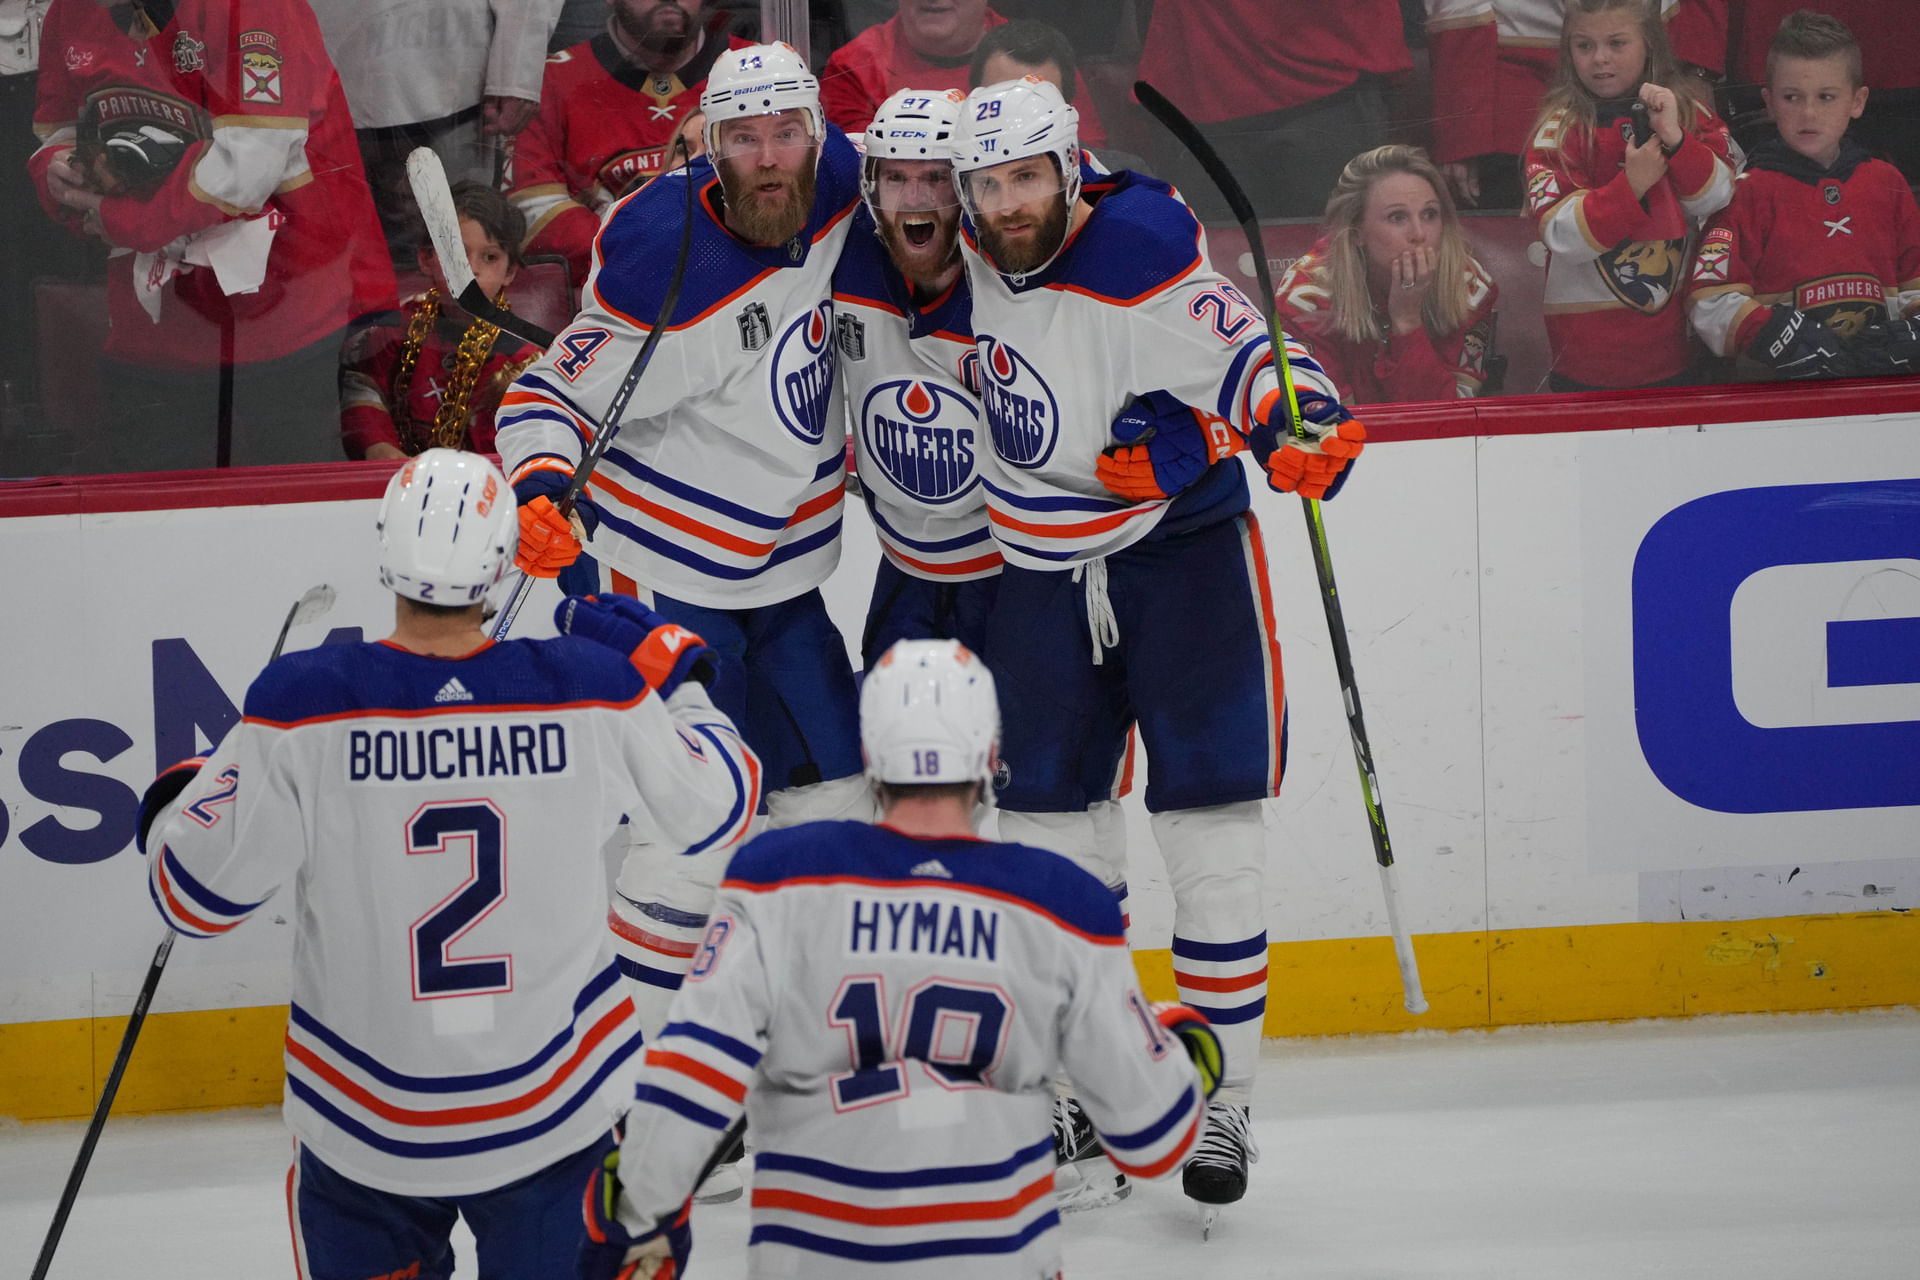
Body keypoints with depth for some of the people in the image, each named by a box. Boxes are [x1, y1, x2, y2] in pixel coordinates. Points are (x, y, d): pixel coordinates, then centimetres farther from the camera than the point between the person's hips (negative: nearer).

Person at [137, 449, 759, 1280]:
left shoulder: (304, 706, -18)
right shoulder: (593, 689, -14)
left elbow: (197, 896, -10)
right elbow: (716, 811, 3)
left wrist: (172, 810, 12)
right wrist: (673, 673, 18)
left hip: (367, 1122, -1)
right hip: (558, 1112, 1)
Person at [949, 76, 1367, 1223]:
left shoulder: (1142, 258, -22)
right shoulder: (968, 255, -4)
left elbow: (1252, 360, -25)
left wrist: (1302, 426, -45)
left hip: (1184, 552, -5)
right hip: (1041, 570, 6)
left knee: (1212, 833, -7)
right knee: (1041, 826, 7)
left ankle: (1224, 1105, 1)